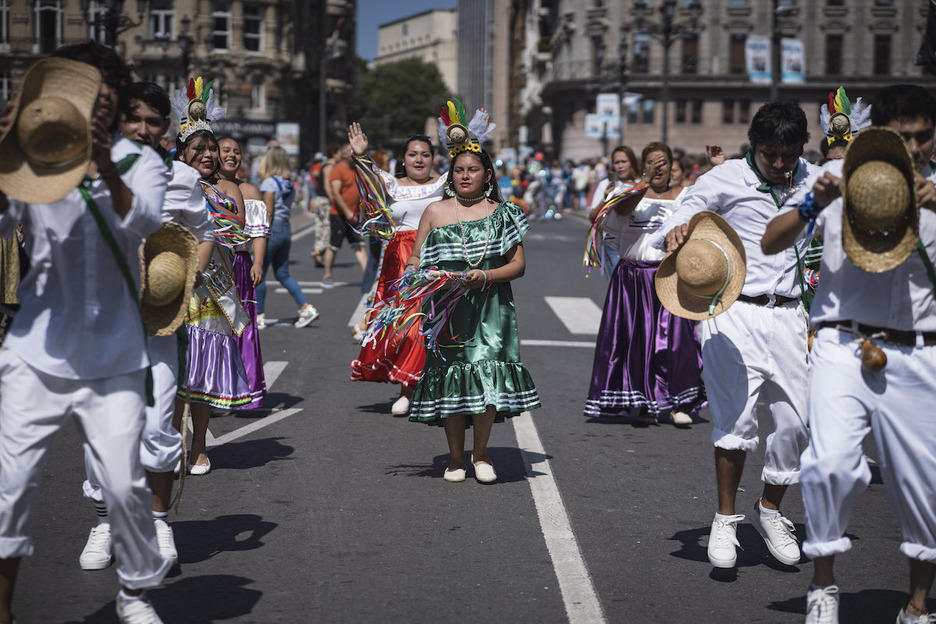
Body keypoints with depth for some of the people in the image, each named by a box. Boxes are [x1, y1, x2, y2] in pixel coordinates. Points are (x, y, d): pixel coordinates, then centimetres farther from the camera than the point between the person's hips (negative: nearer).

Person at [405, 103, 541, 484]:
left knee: (487, 377, -12)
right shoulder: (434, 212, 10)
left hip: (490, 309, -1)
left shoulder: (501, 213, 7)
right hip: (446, 309, 1)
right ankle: (456, 458, 15)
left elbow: (518, 265, 2)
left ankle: (481, 454, 8)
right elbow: (415, 263, 12)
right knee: (452, 378, -2)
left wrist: (486, 276, -14)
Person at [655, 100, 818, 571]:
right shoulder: (725, 180, -2)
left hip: (788, 315, 4)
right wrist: (674, 234, -26)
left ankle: (770, 510, 25)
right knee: (736, 419, -10)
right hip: (734, 314, -4)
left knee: (796, 421, 3)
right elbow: (673, 228, -3)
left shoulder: (810, 180, 9)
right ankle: (725, 519, 8)